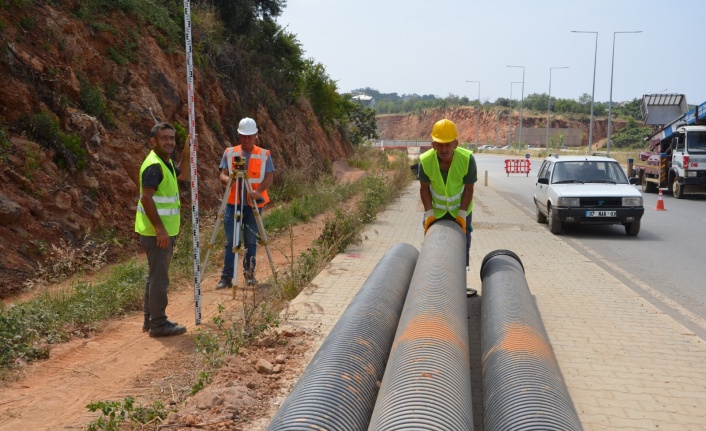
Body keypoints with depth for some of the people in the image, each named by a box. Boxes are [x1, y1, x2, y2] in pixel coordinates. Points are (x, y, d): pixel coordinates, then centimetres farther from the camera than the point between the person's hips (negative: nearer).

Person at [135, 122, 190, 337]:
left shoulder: (166, 162, 12)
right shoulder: (153, 165, -18)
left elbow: (182, 174, 30)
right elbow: (146, 198, -25)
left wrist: (186, 151, 16)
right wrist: (160, 229, -27)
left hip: (164, 231, 10)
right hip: (157, 233, -10)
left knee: (155, 276, 16)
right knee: (159, 278, -3)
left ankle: (151, 320, 26)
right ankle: (158, 324, 5)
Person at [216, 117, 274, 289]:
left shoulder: (264, 155, 3)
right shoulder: (229, 153, 6)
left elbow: (269, 178, -4)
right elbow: (222, 175, 0)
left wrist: (258, 191, -23)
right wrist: (229, 180, -25)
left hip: (254, 204, 0)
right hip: (233, 203, 0)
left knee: (251, 241, 5)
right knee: (231, 241, 0)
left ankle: (250, 273, 19)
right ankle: (226, 277, 3)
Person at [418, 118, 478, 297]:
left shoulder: (467, 159, -29)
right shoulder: (425, 160, -27)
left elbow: (468, 188, -18)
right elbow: (424, 188, -13)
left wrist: (462, 214, -21)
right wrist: (429, 213, -18)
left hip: (460, 210, 0)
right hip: (436, 210, 1)